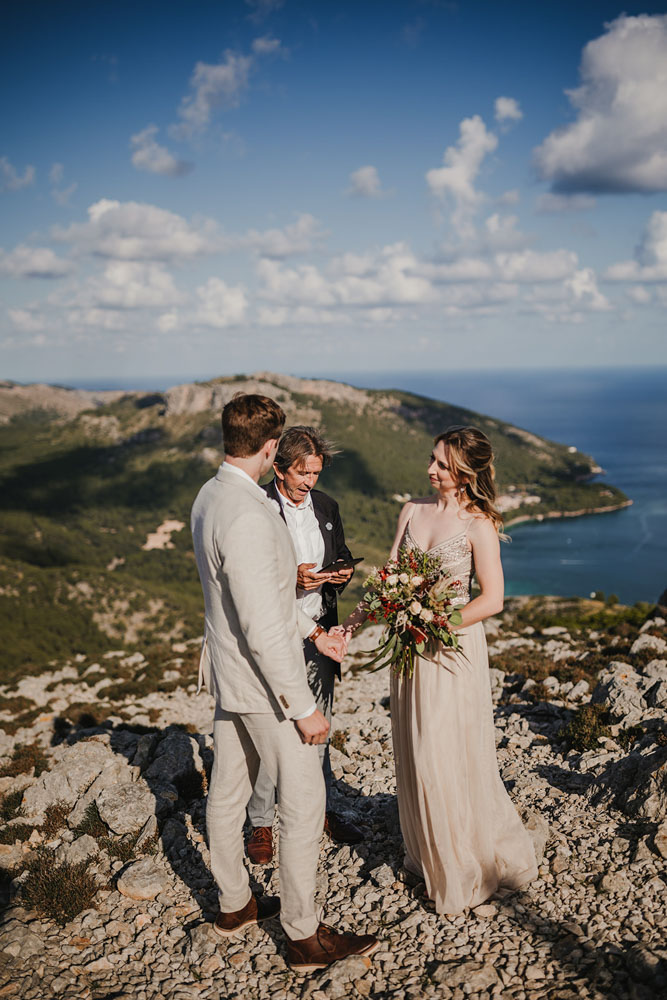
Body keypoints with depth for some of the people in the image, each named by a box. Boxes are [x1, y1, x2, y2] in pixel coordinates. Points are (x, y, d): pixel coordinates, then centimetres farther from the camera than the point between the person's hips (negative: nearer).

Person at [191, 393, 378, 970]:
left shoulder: (210, 497, 4)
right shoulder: (248, 516, -28)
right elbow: (262, 627, -28)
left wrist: (312, 631, 18)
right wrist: (304, 707, -22)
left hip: (229, 675, 10)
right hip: (264, 681, -10)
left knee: (228, 791, 20)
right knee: (304, 803, 4)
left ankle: (234, 904, 39)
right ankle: (304, 936, 18)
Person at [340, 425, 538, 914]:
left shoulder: (478, 524, -11)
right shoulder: (413, 511, 5)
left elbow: (492, 600, -14)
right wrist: (360, 616, -4)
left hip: (453, 646, -6)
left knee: (449, 757, 2)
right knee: (415, 753, 14)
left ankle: (466, 868, 23)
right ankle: (427, 853, 34)